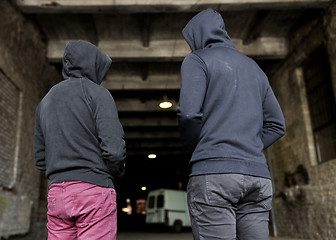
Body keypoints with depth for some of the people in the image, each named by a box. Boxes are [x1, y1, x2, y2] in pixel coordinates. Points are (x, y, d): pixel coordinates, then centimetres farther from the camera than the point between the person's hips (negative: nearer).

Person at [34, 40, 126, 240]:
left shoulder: (45, 101, 18)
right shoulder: (97, 93, -2)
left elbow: (40, 159, 18)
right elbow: (114, 148, -13)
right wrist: (115, 174, 6)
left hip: (56, 193, 6)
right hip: (94, 190, -6)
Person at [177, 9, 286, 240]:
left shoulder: (197, 59, 4)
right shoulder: (254, 67, 24)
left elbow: (189, 113, -11)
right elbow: (276, 125, 21)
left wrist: (192, 151, 5)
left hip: (213, 172, -6)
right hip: (258, 174, 7)